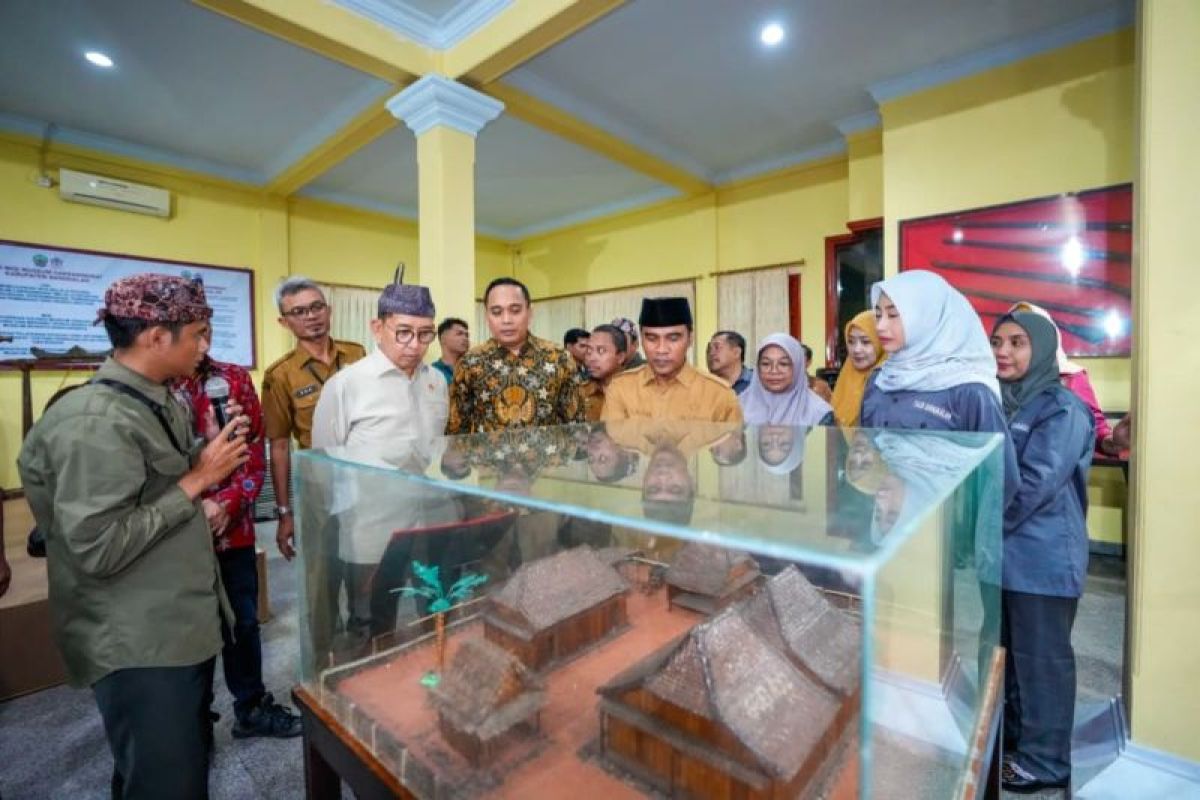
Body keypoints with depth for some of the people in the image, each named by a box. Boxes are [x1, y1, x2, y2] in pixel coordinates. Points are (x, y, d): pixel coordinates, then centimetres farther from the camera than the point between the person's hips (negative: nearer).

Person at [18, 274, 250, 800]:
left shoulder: (161, 405, 6)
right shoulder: (94, 421, -22)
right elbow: (97, 549, -26)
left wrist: (209, 459, 2)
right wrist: (196, 481, -22)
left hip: (182, 627, 9)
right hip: (140, 648, -9)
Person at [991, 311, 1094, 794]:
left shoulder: (1062, 409, -13)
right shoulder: (1001, 401, 10)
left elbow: (1034, 484, -19)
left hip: (1042, 558, -7)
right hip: (1005, 552, 7)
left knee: (1042, 658, 6)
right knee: (1009, 652, 19)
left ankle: (1045, 761, 23)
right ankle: (1014, 735, 36)